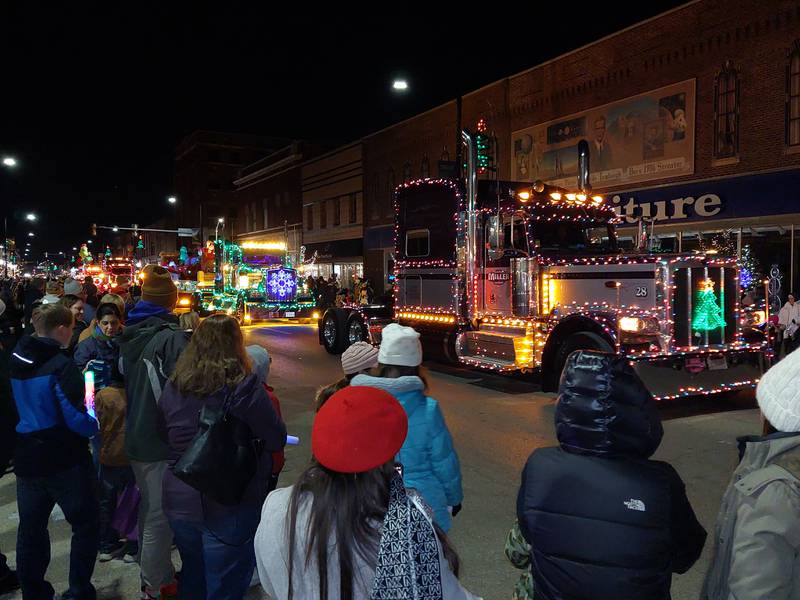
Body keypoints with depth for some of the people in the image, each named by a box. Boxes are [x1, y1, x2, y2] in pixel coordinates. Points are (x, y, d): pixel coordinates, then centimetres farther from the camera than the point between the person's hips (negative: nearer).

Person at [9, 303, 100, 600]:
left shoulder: (15, 359, 4)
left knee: (31, 527, 18)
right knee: (85, 524, 8)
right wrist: (95, 424, -3)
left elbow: (19, 405, 16)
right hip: (65, 461, -7)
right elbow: (76, 418, -22)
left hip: (27, 458, 7)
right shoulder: (61, 365, -19)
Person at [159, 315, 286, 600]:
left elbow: (166, 435, 13)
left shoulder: (174, 386, -2)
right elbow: (277, 440, -12)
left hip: (179, 500, 6)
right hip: (229, 505, -5)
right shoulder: (244, 386, -19)